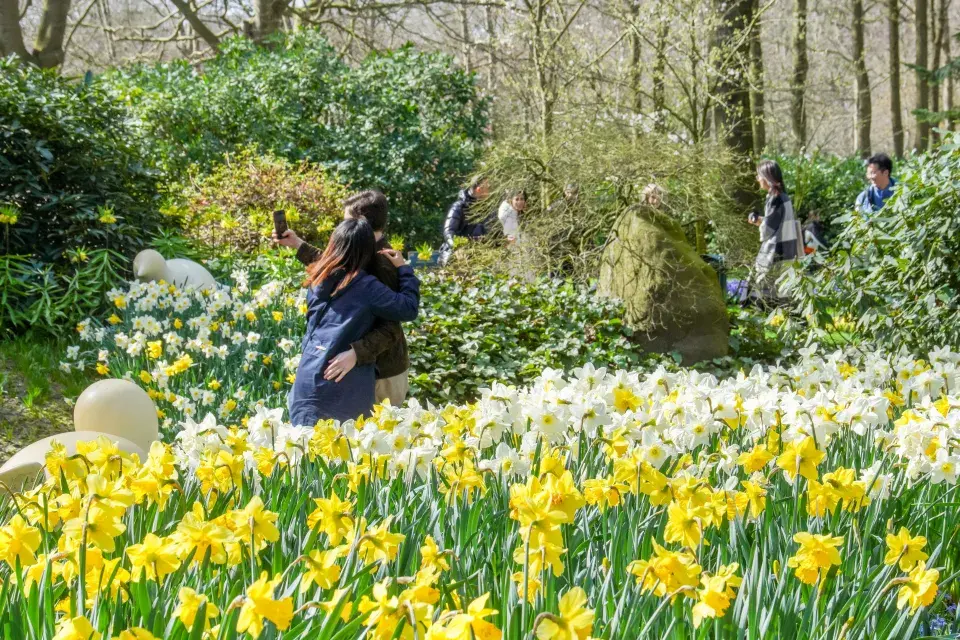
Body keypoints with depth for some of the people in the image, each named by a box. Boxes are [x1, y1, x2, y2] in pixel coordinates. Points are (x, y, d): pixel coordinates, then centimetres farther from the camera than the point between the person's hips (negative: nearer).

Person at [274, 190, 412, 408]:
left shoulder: (381, 265, -25)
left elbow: (389, 329, -31)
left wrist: (356, 353, -44)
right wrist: (298, 245, 24)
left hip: (382, 373, -10)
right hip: (376, 366, 10)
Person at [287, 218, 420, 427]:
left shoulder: (318, 279, 5)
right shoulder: (366, 286, -12)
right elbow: (409, 309, -5)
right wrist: (404, 269, 7)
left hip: (308, 377, 5)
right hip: (346, 386, -5)